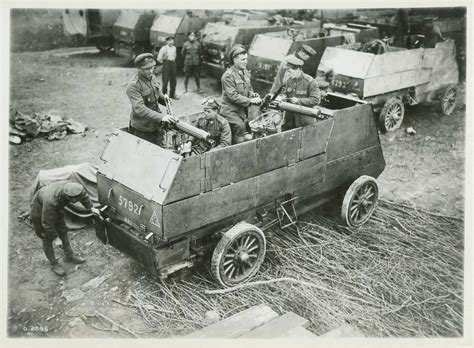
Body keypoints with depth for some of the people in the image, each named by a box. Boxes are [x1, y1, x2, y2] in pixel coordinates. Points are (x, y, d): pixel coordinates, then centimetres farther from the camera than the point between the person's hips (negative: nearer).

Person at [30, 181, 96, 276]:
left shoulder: (71, 187, -32)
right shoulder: (50, 201, -47)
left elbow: (84, 195, -6)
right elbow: (47, 223, -32)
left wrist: (91, 208, -1)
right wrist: (54, 234, -19)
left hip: (56, 208, 6)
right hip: (40, 210, -6)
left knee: (63, 232, 14)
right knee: (48, 239, 3)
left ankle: (69, 255, 31)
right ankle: (54, 264, 18)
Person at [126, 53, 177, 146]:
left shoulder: (152, 77, 3)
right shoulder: (133, 86, -21)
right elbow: (139, 109, -32)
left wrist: (164, 99, -3)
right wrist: (161, 117, -41)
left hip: (157, 126, 7)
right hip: (142, 130, -7)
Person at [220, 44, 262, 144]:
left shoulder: (245, 72, 9)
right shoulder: (228, 75, -16)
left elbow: (248, 89, 21)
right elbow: (233, 96, -20)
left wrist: (253, 95, -3)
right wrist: (250, 101, -21)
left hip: (242, 111, 8)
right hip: (231, 112, -8)